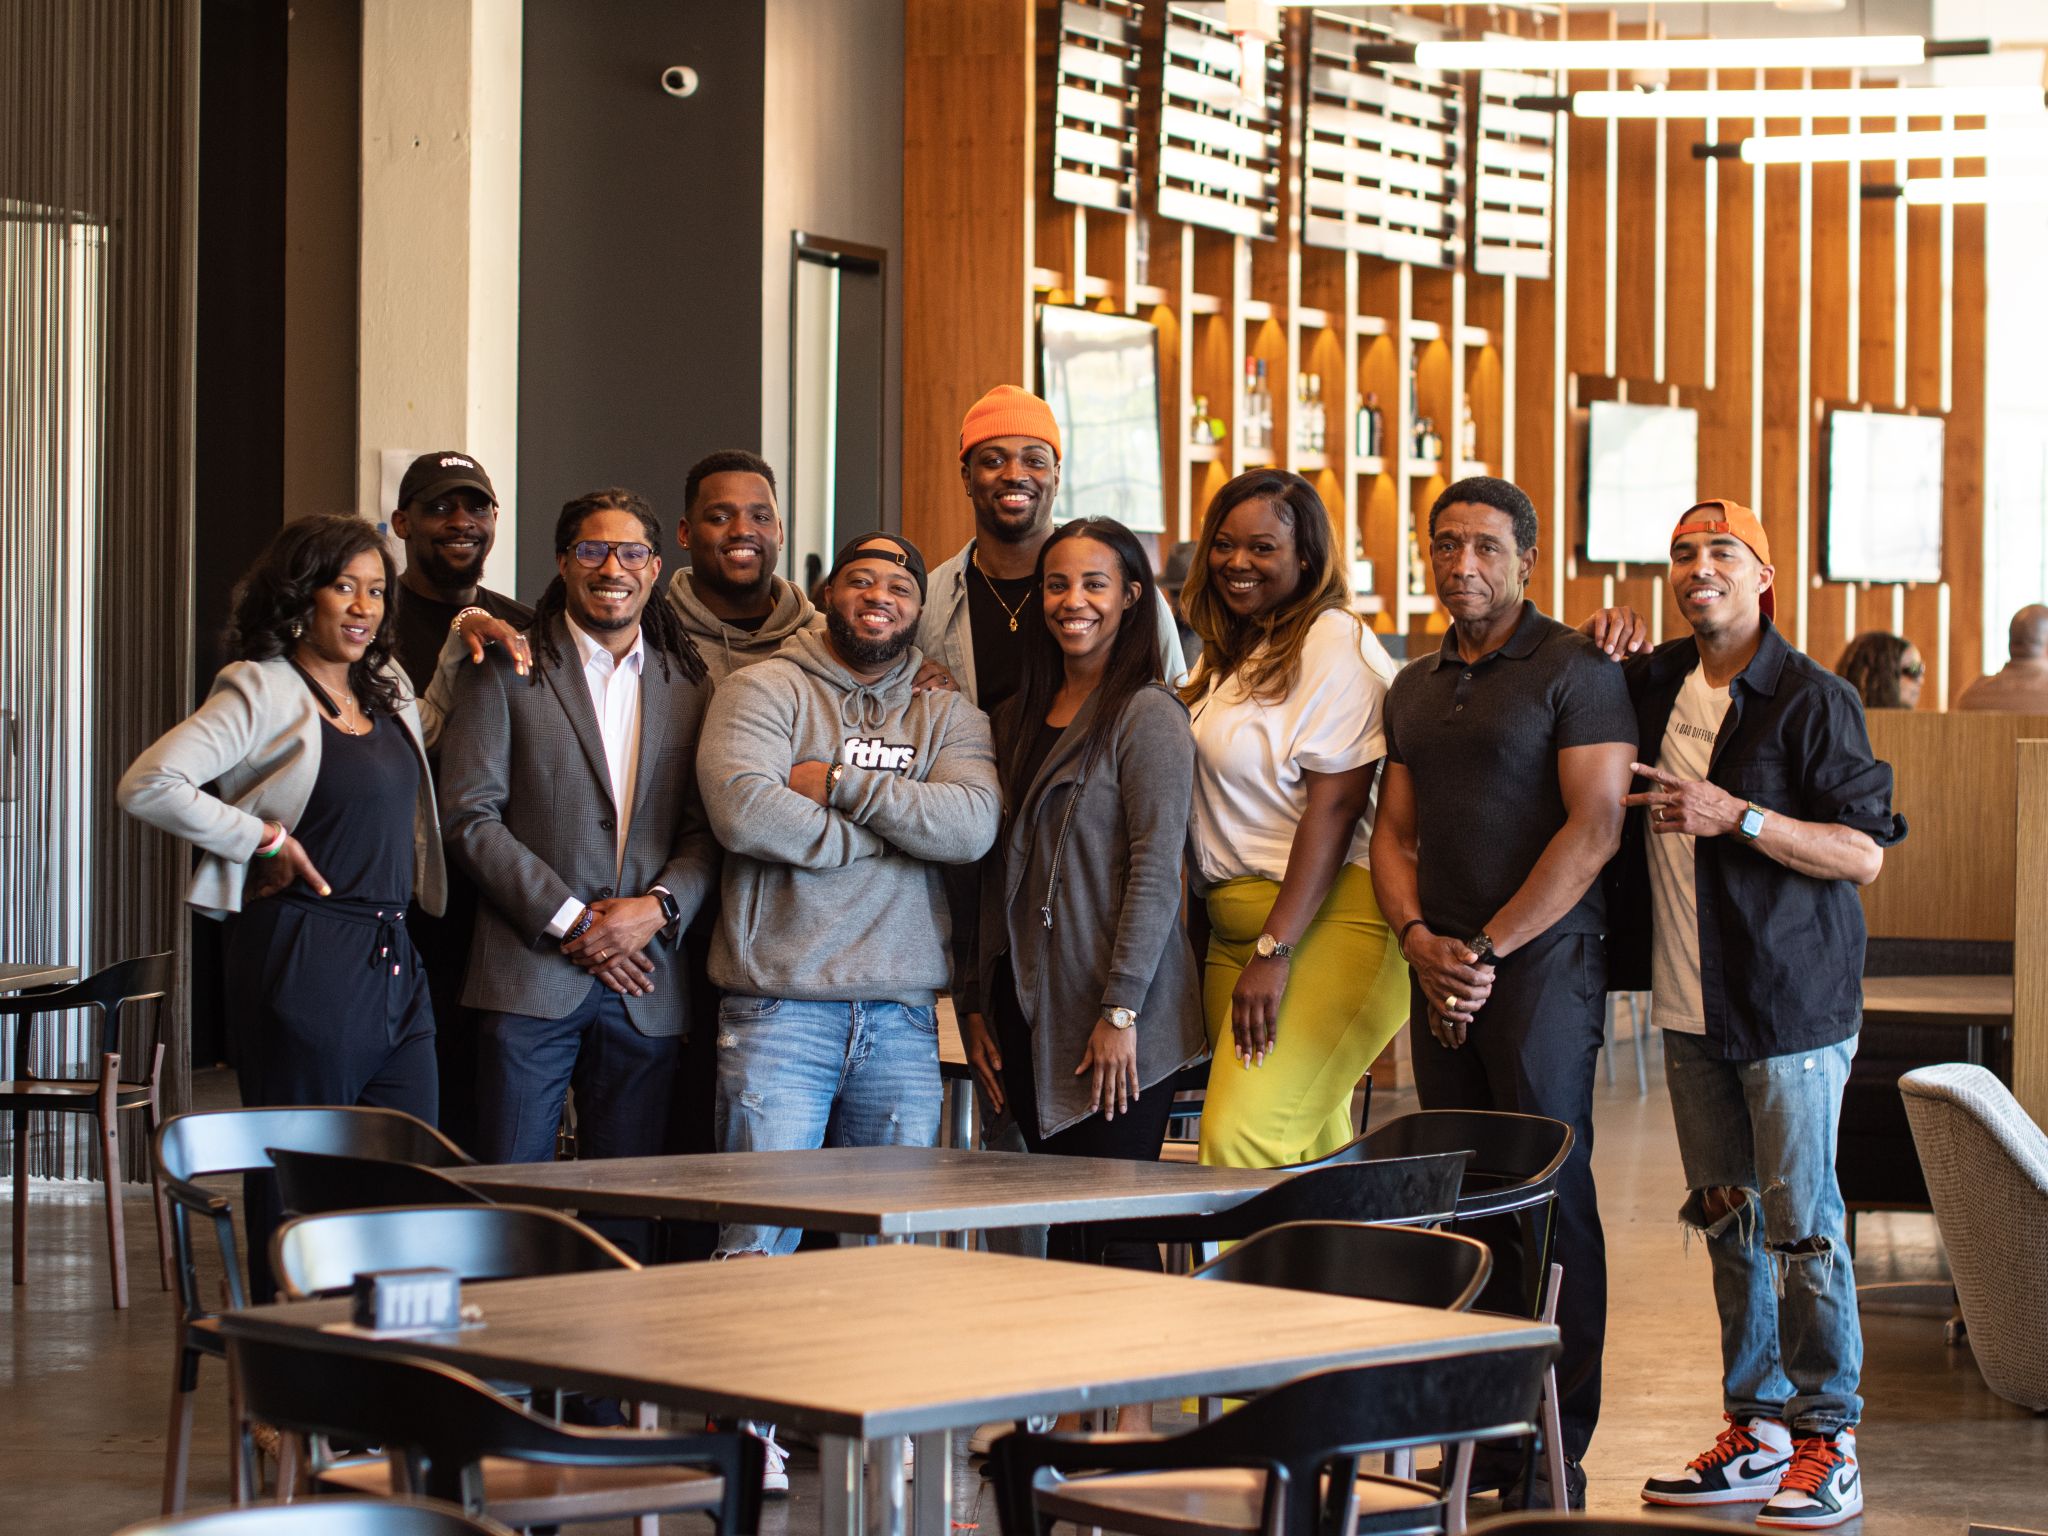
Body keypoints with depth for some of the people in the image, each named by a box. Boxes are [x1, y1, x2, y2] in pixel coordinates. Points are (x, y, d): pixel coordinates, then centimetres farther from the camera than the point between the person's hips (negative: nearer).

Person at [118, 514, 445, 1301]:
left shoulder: (388, 688, 16)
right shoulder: (262, 692, -8)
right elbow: (147, 786, -18)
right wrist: (265, 839, -13)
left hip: (394, 962, 8)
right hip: (306, 962, -8)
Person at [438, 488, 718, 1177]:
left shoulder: (689, 682, 13)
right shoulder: (505, 669, 3)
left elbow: (708, 829, 10)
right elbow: (470, 817, -4)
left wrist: (660, 906, -10)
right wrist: (570, 921, -10)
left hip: (647, 985, 3)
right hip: (531, 975, -3)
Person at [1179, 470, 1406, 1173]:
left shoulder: (1335, 642, -8)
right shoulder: (1230, 653, 19)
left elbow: (1334, 807, -16)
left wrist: (1275, 952, -20)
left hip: (1324, 923, -9)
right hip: (1231, 924, 9)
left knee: (1239, 1138, -19)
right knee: (1310, 1149, 6)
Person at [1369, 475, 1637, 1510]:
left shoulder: (1574, 670, -4)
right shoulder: (1414, 688, 18)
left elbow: (1594, 825, -12)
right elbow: (1393, 832, 16)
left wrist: (1488, 948, -13)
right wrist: (1420, 941, -3)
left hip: (1540, 962, -6)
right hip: (1442, 971, 7)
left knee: (1550, 1200, -6)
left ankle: (1556, 1457, -1)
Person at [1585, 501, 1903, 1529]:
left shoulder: (1812, 699, -9)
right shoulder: (1656, 683, 10)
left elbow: (1865, 854, -12)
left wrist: (1737, 816, -22)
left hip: (1790, 1001, -6)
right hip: (1692, 1002, 6)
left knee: (1801, 1223, -3)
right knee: (1727, 1219, 10)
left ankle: (1825, 1442, 5)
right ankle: (1755, 1429, 19)